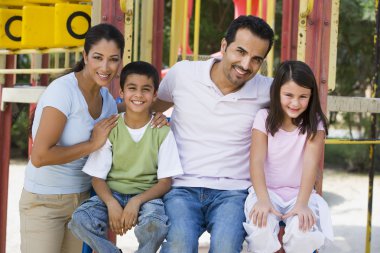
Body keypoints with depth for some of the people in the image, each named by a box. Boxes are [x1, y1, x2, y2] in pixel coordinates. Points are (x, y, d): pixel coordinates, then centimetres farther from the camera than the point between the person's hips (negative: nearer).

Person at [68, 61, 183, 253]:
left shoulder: (162, 131, -4)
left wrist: (136, 201, -21)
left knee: (155, 225, -35)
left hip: (147, 195, -1)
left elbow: (165, 182, -4)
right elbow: (97, 177, -1)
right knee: (79, 220, -28)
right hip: (112, 194, 1)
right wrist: (111, 203, -22)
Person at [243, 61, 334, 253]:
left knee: (303, 231, -31)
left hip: (300, 193, 0)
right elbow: (257, 161, -11)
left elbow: (311, 163, -14)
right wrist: (263, 200, -28)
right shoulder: (264, 118, -1)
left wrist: (302, 203, -30)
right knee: (261, 230, -32)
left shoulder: (314, 123, -1)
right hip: (267, 191, 0)